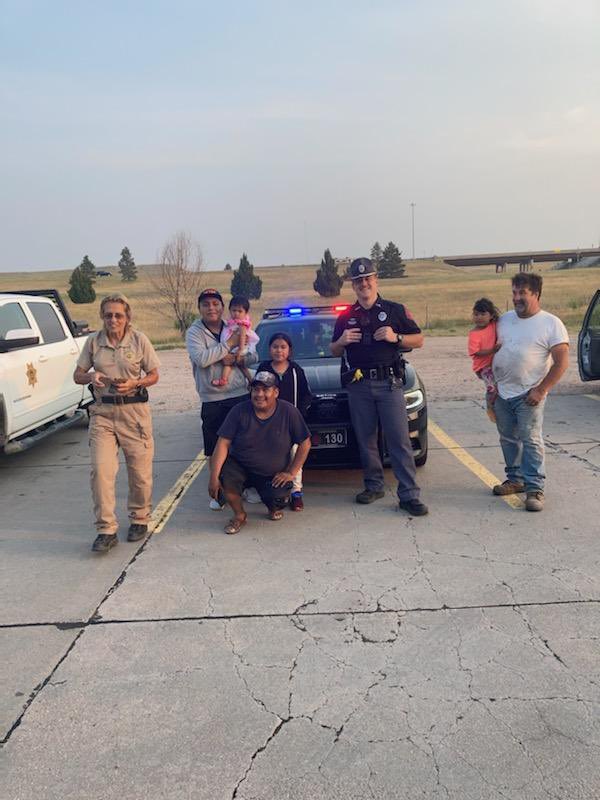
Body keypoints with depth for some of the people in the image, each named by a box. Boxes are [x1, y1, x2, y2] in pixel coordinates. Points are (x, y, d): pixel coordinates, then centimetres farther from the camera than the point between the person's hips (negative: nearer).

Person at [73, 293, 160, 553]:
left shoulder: (139, 339, 0)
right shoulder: (93, 341, 5)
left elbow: (153, 376, 5)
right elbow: (77, 375, 11)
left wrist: (134, 383, -14)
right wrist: (91, 377, -12)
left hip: (135, 410, -1)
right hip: (102, 412, 2)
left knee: (140, 471, 5)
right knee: (101, 470, -8)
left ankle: (140, 519, 27)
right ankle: (106, 530, 0)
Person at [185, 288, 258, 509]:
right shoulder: (194, 332, -2)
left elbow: (254, 356, 9)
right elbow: (202, 359, -20)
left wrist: (237, 358, -12)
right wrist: (229, 344, -15)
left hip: (241, 394, 3)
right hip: (212, 399, -3)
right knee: (216, 450, 3)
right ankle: (219, 493, 17)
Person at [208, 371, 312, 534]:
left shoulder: (288, 412, -11)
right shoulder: (239, 411, -11)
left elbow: (305, 444, -5)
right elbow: (223, 443, -15)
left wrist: (291, 473, -12)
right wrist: (214, 476, -25)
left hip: (274, 475, 0)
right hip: (240, 467, 1)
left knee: (278, 500, -27)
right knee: (225, 476, -30)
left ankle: (275, 507, 15)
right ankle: (239, 516, -1)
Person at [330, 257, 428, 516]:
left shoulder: (395, 310, 7)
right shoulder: (346, 317, 14)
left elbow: (419, 340, 8)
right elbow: (334, 351, 22)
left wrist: (395, 337, -11)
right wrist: (342, 341, -1)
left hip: (389, 383, -3)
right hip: (358, 385, 3)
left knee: (399, 440, -8)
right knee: (366, 440, 7)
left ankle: (409, 495, -7)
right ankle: (374, 486, 20)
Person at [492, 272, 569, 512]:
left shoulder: (551, 324, -6)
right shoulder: (504, 319, 10)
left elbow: (561, 362, -10)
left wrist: (541, 390, -15)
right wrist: (487, 370, 6)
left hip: (528, 394, -6)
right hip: (502, 393, 6)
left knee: (531, 440, -8)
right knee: (508, 439, 13)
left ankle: (535, 489, -2)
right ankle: (515, 479, 27)